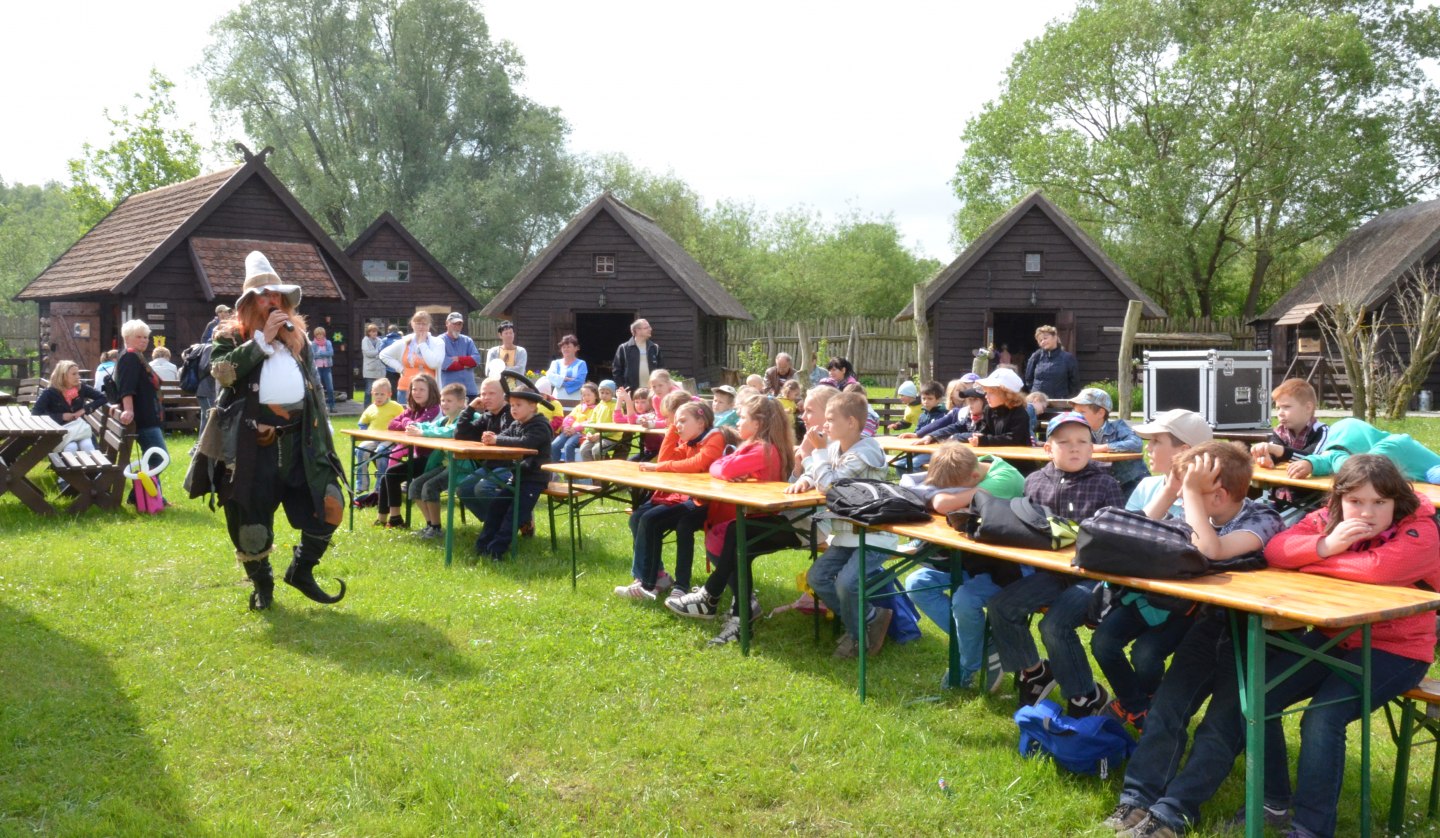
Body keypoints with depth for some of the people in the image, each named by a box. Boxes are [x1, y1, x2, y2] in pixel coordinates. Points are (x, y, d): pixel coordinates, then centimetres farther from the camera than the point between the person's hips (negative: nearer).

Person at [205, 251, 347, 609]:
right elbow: (222, 371, -19)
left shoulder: (298, 337, 15)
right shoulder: (231, 335, 2)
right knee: (251, 519, 3)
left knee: (329, 505, -3)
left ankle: (301, 571, 17)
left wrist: (324, 441, 12)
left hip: (298, 444, 4)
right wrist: (263, 339, -17)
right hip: (252, 446, -3)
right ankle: (261, 584, 26)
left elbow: (314, 389, 18)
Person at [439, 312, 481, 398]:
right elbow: (444, 363, -14)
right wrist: (465, 365, -3)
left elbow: (476, 359, 2)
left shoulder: (467, 341, 15)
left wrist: (459, 359, -10)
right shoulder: (440, 341, 0)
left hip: (469, 388, 5)